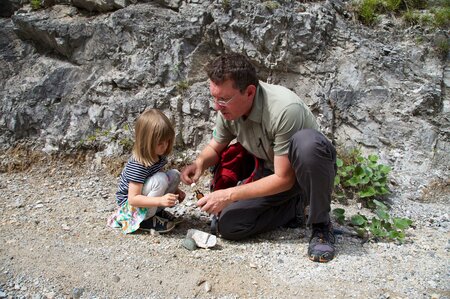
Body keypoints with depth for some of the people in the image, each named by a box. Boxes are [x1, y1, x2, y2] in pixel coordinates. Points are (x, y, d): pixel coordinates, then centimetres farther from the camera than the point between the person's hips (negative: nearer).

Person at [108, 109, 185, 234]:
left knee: (175, 175, -8)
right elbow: (133, 199, -32)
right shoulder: (137, 165, -30)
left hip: (147, 200, 8)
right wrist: (161, 200, -41)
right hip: (129, 205, -8)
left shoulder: (159, 156, -4)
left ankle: (157, 211, 2)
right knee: (160, 179, -30)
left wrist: (175, 190, 0)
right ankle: (146, 220, -14)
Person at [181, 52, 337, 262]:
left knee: (305, 142, -42)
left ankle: (321, 224, -18)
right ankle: (294, 207, 7)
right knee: (228, 225, -13)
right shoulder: (228, 109, -13)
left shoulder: (285, 110, -34)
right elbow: (215, 147, 6)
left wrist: (229, 195, -28)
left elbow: (284, 178, -29)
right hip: (273, 173, 5)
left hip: (311, 167, -5)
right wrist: (200, 163, -18)